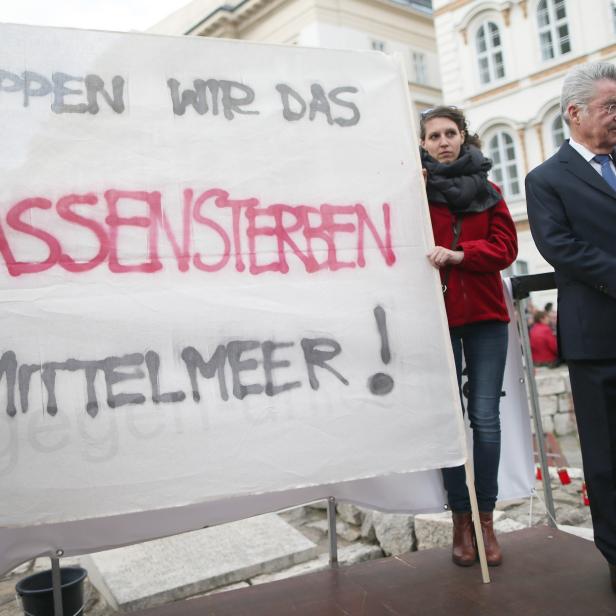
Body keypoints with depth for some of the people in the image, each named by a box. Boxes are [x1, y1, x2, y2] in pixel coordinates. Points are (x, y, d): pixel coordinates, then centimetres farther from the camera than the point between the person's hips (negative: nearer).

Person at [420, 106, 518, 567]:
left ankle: (485, 519, 12)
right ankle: (461, 521, 13)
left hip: (485, 314, 2)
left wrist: (458, 254, -14)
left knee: (485, 418, -1)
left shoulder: (487, 191, 13)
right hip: (436, 316, -2)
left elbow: (505, 247, 2)